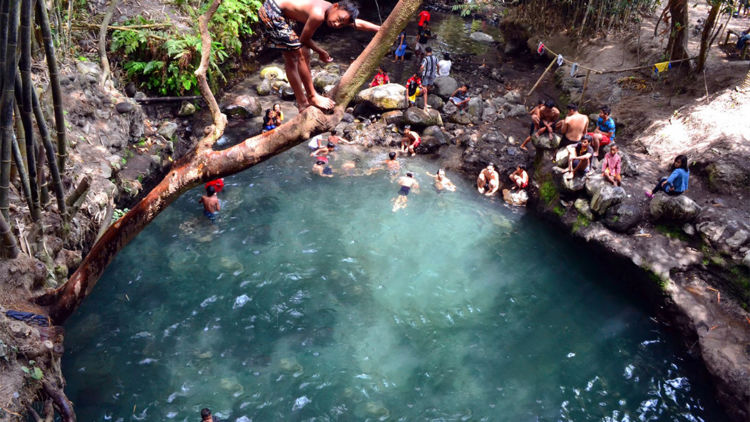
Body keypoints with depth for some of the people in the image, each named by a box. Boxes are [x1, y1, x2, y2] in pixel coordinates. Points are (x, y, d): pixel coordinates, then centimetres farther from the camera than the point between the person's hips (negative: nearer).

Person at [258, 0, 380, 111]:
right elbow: (304, 39, -12)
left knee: (291, 59, 13)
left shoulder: (329, 10, 0)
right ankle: (312, 96, 1)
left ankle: (303, 103, 21)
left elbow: (359, 24, 10)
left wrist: (382, 29, 13)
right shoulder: (319, 15, -27)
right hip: (271, 12, -10)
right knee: (301, 53, -9)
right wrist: (321, 52, 2)